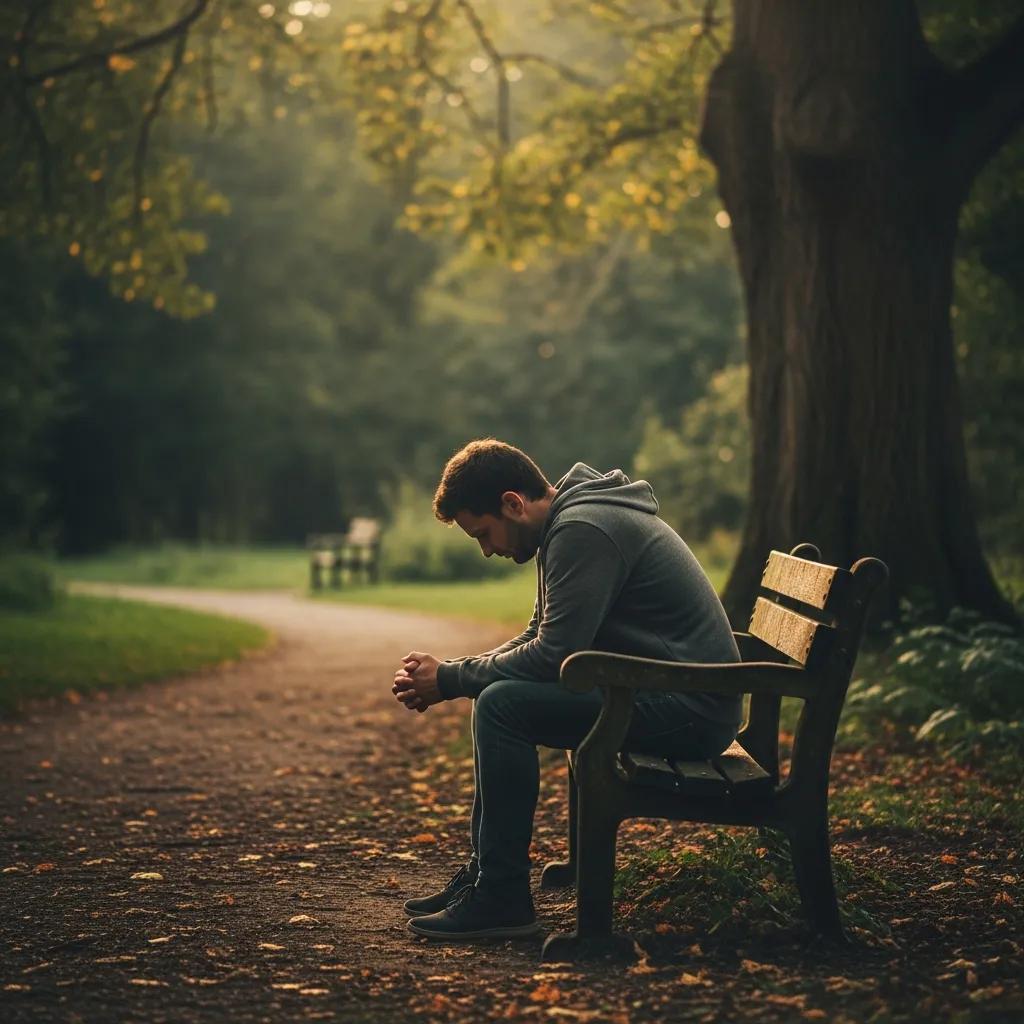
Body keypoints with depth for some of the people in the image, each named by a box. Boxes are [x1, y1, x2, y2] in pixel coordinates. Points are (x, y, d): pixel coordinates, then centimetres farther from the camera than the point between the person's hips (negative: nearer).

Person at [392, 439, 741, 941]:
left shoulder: (583, 530, -18)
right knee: (498, 694, 16)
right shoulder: (568, 521, 14)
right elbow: (540, 637, 20)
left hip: (690, 706, -11)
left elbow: (554, 656, -22)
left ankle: (503, 899, -13)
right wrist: (453, 672, 6)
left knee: (502, 706, -20)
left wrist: (450, 679, -10)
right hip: (669, 695, 11)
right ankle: (484, 873, 17)